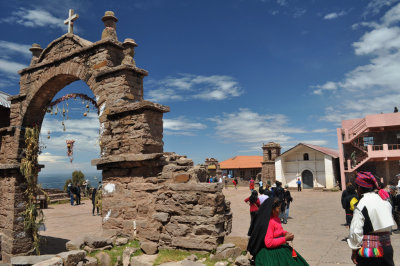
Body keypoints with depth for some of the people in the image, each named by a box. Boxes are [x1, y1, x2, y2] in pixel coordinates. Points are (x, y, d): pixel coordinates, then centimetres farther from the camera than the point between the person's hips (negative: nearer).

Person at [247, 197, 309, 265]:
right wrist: (285, 239, -23)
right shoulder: (268, 222, -26)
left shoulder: (275, 218, 1)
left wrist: (285, 233, 0)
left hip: (279, 248, 9)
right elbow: (269, 243, -29)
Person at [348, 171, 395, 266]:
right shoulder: (385, 202, 1)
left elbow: (356, 232, -15)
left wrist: (354, 251, -4)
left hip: (369, 250, -6)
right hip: (387, 248, 6)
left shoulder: (361, 206, -17)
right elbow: (390, 225, 12)